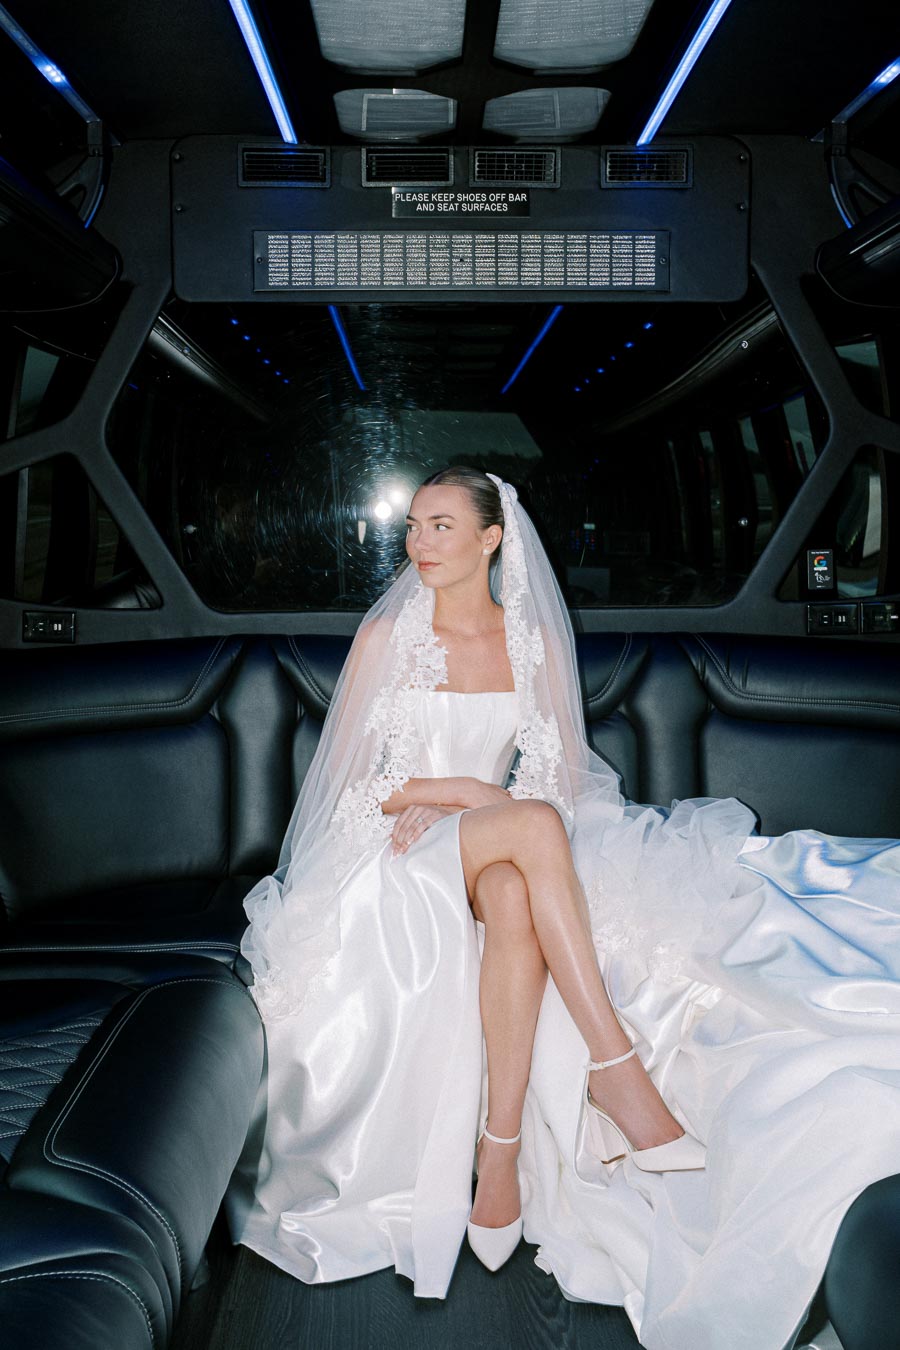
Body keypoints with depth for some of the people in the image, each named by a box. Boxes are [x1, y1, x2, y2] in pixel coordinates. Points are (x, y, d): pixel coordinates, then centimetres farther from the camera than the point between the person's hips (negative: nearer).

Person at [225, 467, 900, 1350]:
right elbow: (348, 782, 2)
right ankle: (616, 1063, -35)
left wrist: (440, 801, -11)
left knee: (515, 898, -38)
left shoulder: (534, 642, 7)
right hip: (397, 855, -2)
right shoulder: (385, 636, 3)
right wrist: (460, 790, -11)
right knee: (535, 824, -34)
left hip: (504, 860, 2)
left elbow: (564, 774, 5)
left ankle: (502, 1152, -36)